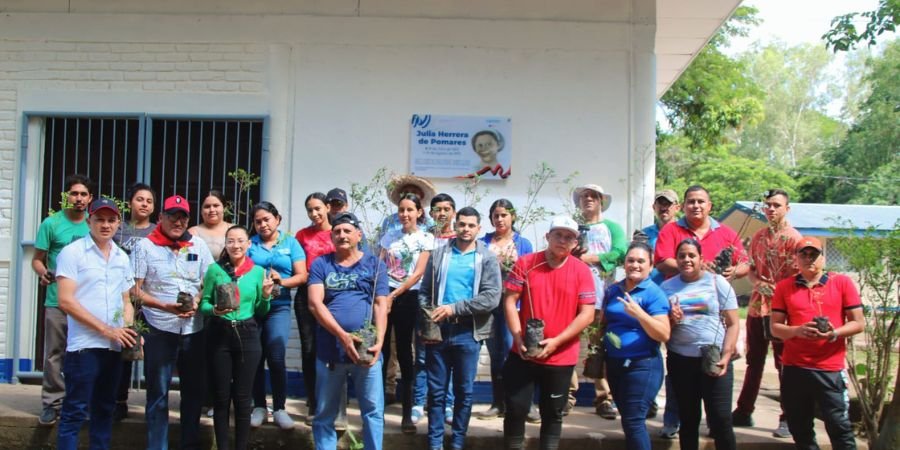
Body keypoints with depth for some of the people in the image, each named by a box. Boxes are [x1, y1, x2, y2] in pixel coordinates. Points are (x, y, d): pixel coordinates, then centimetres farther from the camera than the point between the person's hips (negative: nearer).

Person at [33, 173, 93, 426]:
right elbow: (37, 259, 1)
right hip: (57, 300, -2)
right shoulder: (52, 223, 0)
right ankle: (52, 404, 9)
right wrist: (42, 272, -19)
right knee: (55, 354, 1)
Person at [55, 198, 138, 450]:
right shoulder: (72, 252, -6)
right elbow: (66, 301, -14)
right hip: (84, 345, -6)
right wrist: (105, 329, -16)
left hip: (114, 346, 6)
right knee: (75, 412, -3)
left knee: (104, 409, 14)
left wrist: (128, 331, 0)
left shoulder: (122, 258, 12)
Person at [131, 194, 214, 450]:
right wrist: (165, 306, -17)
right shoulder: (145, 246, -2)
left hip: (194, 329, 4)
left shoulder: (198, 245, 7)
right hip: (160, 329, -3)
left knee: (195, 390, 13)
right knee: (158, 393, 4)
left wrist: (196, 302, -9)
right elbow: (135, 291, -4)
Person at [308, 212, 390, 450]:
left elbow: (381, 305, 1)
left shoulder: (375, 264, 7)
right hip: (329, 349, 0)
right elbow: (315, 303, -7)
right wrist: (343, 336, -18)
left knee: (373, 410, 2)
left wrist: (379, 341, -14)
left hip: (366, 348, 0)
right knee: (324, 412, 9)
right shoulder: (321, 264, 5)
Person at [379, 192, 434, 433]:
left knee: (404, 352, 1)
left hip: (407, 298, -2)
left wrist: (393, 295, -14)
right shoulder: (389, 236, 10)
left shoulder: (426, 238, -1)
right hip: (383, 296, 2)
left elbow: (418, 273, -8)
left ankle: (407, 414, 6)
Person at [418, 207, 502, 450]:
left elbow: (492, 298, -10)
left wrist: (454, 308, -16)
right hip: (438, 330, 1)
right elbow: (425, 292, 8)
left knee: (464, 391, 8)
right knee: (436, 390, 7)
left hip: (468, 333, -1)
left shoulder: (487, 259, 1)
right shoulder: (439, 254, 8)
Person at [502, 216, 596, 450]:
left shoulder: (582, 271, -4)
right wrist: (518, 338, -15)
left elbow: (587, 314, -7)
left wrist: (556, 341, -15)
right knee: (516, 409, 4)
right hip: (523, 353, 0)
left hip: (561, 357, 0)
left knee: (553, 414, 13)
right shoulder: (525, 263, -2)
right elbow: (509, 301, -3)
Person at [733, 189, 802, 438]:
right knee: (754, 362, 15)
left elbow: (796, 275, -11)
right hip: (757, 306, 6)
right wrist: (758, 283, -5)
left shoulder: (793, 238, -8)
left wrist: (777, 292, -17)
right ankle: (743, 412, 24)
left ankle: (787, 419, 11)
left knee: (784, 364, 2)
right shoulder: (758, 237, 11)